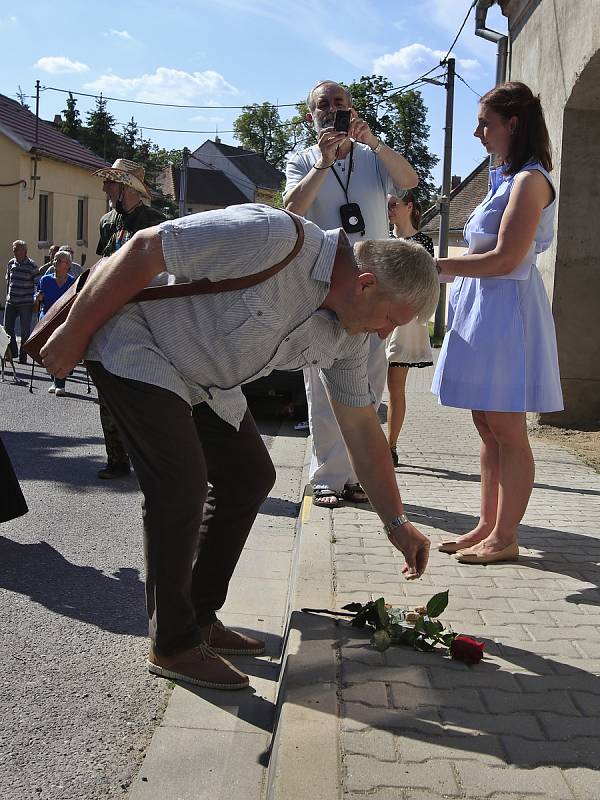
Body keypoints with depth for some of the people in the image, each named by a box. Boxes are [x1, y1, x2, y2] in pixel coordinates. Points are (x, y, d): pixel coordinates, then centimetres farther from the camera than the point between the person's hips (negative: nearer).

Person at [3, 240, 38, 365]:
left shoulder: (32, 266, -6)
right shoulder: (11, 263, 8)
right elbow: (8, 281, 18)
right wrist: (7, 296, 16)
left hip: (26, 303, -5)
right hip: (11, 302, 5)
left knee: (25, 331, -1)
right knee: (7, 328, 6)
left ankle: (23, 356, 8)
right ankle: (12, 352, 22)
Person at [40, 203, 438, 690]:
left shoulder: (348, 334, -6)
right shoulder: (273, 238, -32)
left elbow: (361, 427, 3)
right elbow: (144, 251, -27)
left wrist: (396, 522, 5)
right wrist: (74, 334, -19)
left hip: (202, 379, 9)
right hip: (136, 348, -8)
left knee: (250, 476, 6)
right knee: (182, 485, -18)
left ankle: (200, 618, 19)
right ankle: (172, 645, -1)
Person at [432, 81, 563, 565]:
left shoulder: (530, 180, -11)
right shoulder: (507, 178, 18)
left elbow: (506, 258, -19)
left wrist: (440, 265, -15)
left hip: (506, 310, -10)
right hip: (482, 308, 10)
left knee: (506, 432, -3)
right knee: (488, 429, 11)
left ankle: (504, 538, 5)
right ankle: (487, 526, 19)